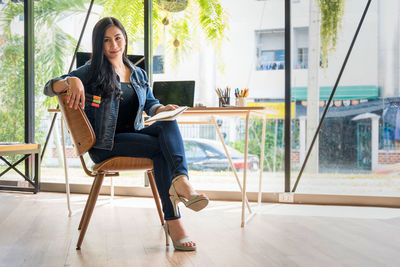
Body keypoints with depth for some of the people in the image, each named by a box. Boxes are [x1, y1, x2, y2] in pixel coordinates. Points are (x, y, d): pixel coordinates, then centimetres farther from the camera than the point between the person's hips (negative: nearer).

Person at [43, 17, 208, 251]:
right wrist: (72, 80, -26)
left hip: (135, 135, 5)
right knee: (161, 147, -29)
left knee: (169, 125, -28)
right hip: (105, 144, -4)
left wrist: (162, 109, 0)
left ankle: (180, 180, -48)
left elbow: (150, 103, 25)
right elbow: (49, 88, -3)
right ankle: (173, 222, -34)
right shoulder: (92, 72, 4)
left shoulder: (138, 74, 20)